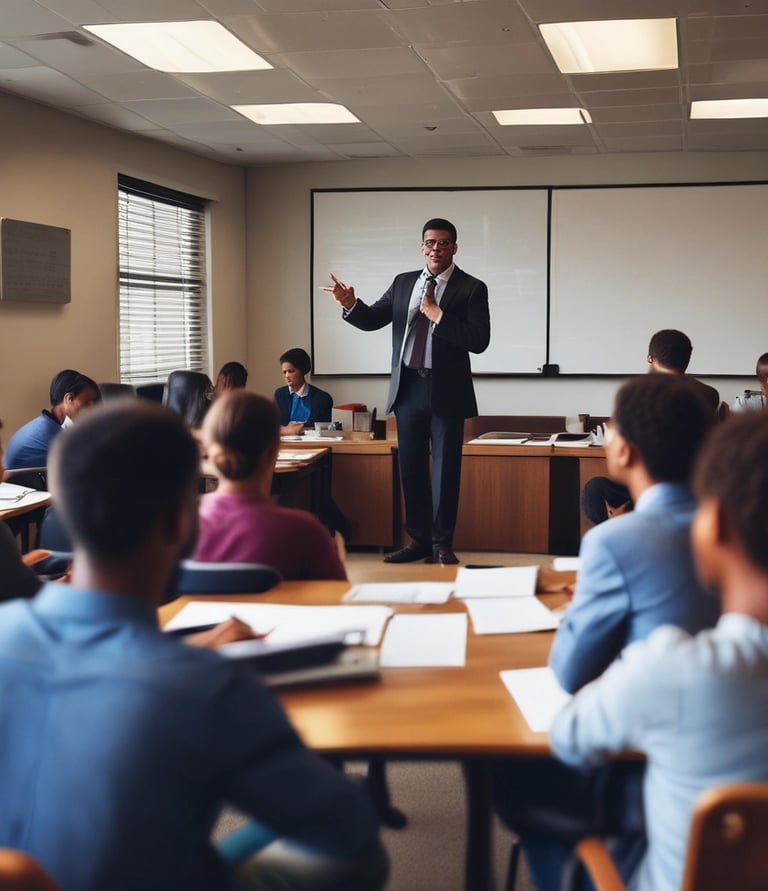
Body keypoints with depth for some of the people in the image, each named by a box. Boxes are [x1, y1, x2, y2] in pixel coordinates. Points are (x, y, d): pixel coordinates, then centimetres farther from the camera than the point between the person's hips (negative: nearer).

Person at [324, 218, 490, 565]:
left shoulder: (471, 288, -4)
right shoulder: (403, 283, 10)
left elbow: (479, 340, -14)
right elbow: (372, 320, 9)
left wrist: (438, 315, -18)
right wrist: (351, 305, -12)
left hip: (446, 391, -4)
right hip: (408, 388, 4)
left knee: (445, 470, 2)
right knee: (411, 469, 10)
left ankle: (442, 545, 11)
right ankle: (418, 540, 20)